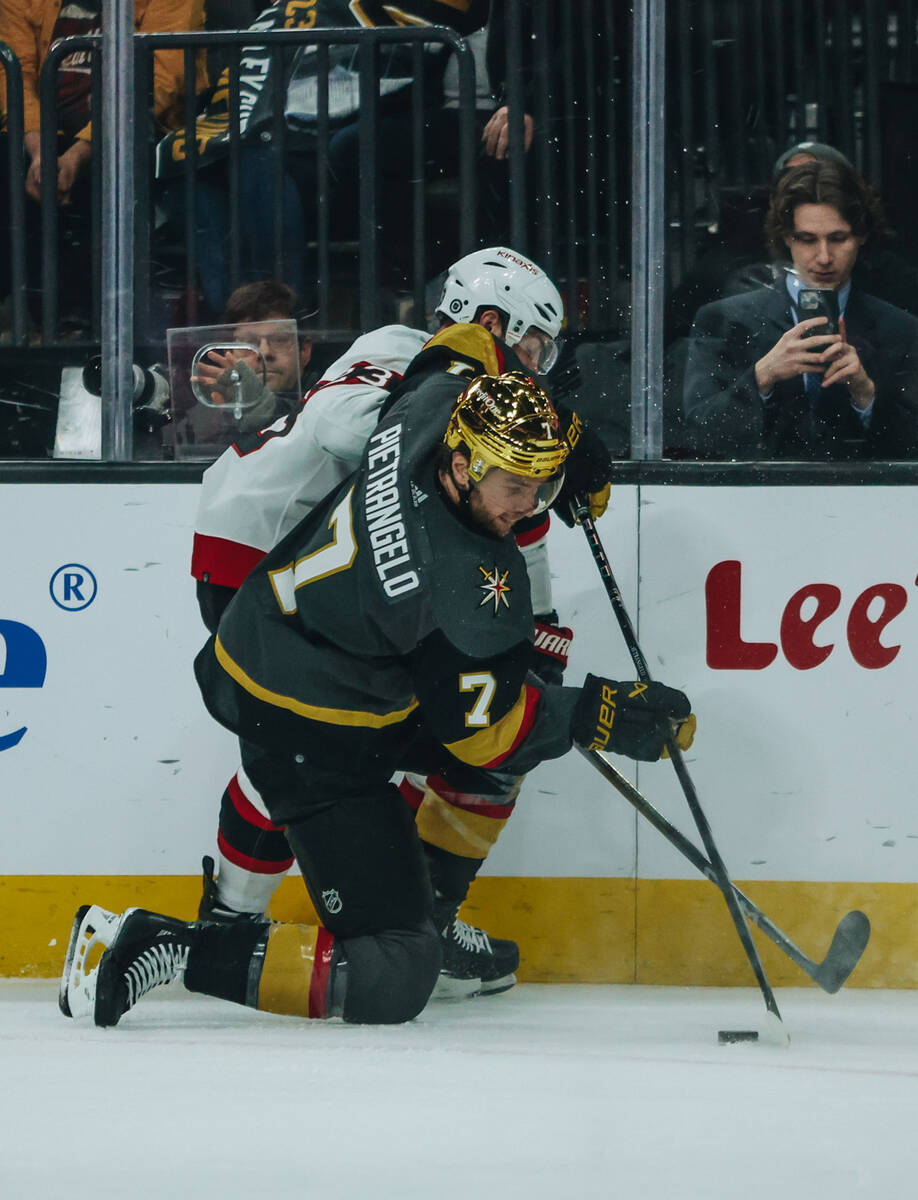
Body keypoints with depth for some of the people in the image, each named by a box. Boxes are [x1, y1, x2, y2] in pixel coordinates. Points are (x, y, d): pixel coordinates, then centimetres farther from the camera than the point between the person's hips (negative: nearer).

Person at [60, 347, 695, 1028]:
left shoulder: (441, 401, -12)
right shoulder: (466, 583, -31)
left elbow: (464, 346, 13)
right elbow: (479, 730, -20)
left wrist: (564, 436, 17)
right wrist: (602, 715, -14)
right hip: (312, 739, -10)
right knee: (392, 982, -13)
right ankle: (165, 950, -13)